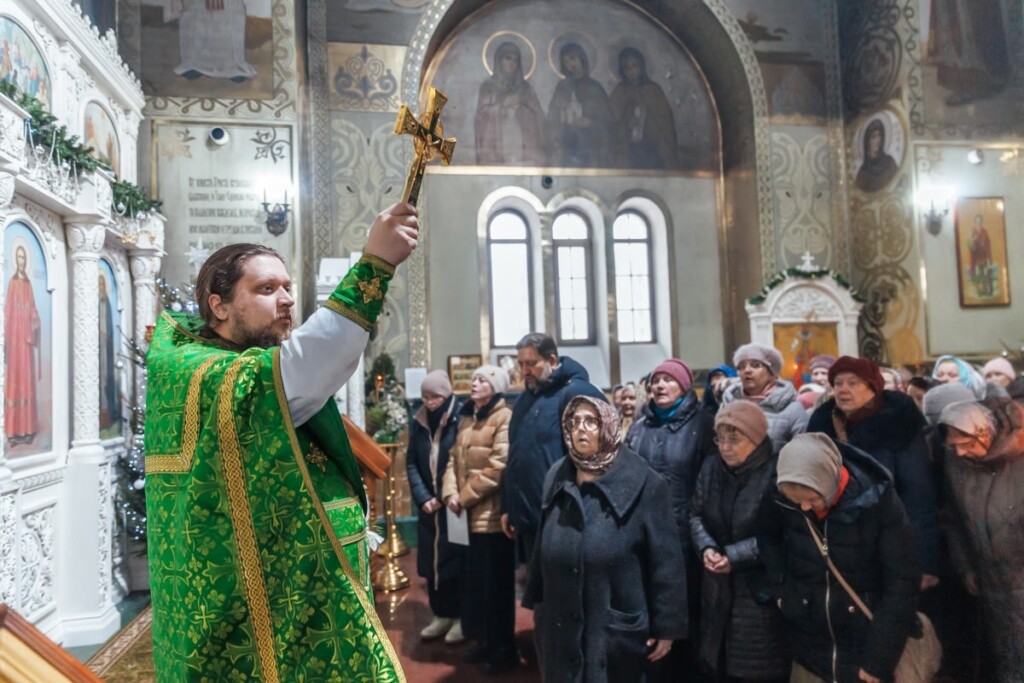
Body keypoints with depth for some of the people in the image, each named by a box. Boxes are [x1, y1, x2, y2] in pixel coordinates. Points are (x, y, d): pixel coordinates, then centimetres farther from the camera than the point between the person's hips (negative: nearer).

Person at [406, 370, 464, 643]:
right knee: (432, 560, 11)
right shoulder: (418, 421, 5)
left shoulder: (461, 418, -11)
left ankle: (462, 617, 16)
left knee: (457, 559, 2)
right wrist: (423, 497, -4)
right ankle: (442, 615, 25)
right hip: (428, 504, 5)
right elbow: (411, 462, 6)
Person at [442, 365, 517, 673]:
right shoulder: (466, 417, 15)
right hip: (468, 514, 8)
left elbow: (498, 467, -19)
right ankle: (484, 640, 30)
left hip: (492, 514, -8)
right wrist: (450, 493, -5)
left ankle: (504, 647, 17)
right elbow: (454, 458, 11)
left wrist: (466, 497, -14)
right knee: (473, 579, 15)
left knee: (496, 582, 3)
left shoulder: (504, 418, -11)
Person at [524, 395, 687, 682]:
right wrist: (536, 602, 15)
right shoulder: (557, 479, 4)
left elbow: (664, 559, -11)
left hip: (617, 630, -4)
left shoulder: (640, 483, -12)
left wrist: (666, 626, -10)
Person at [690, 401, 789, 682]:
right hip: (719, 589, 6)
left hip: (762, 592, -6)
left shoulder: (776, 473, -16)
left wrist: (734, 556, -19)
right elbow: (696, 514, 8)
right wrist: (707, 548, -10)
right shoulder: (711, 467, 4)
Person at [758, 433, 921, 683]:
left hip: (865, 650, -2)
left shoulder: (878, 500, -19)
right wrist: (781, 588, -3)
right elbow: (767, 535, 10)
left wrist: (878, 659, -11)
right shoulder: (781, 499, -12)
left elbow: (901, 583, -12)